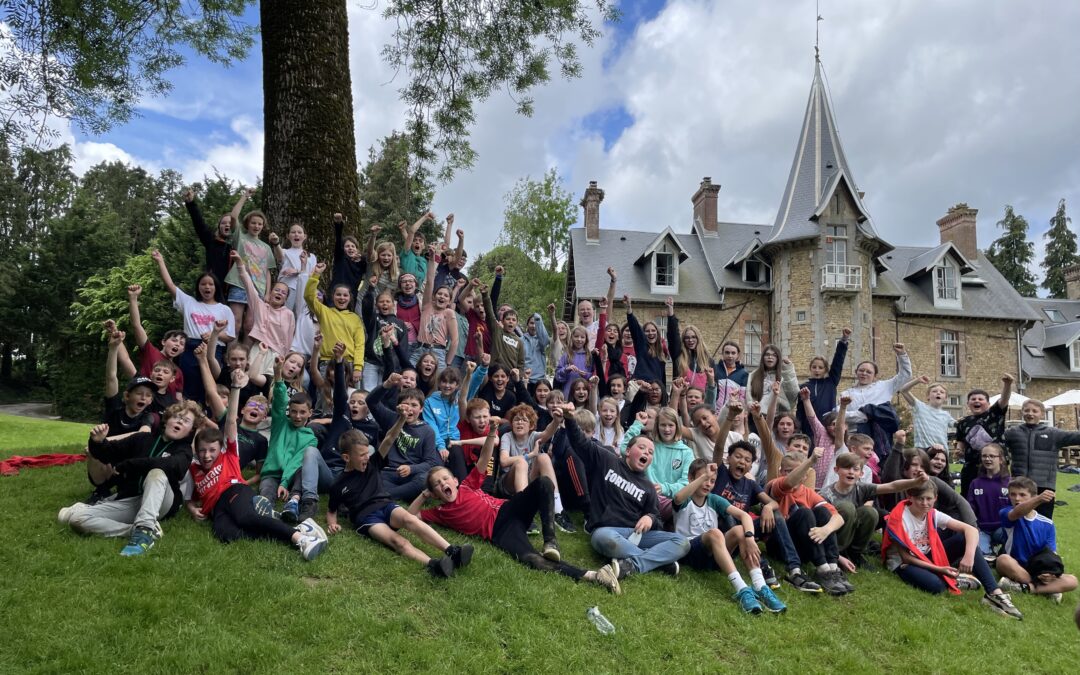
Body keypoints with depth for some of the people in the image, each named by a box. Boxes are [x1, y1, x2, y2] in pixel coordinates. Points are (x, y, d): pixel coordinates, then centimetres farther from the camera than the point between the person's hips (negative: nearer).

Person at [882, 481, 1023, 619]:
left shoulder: (933, 514, -6)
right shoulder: (900, 518, -21)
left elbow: (971, 529, -15)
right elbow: (906, 556, -19)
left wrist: (969, 555, -34)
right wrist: (939, 569, -25)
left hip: (928, 556, 6)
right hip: (904, 563, -6)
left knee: (965, 540, -15)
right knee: (935, 585, -38)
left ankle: (995, 593, -17)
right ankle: (953, 580, 0)